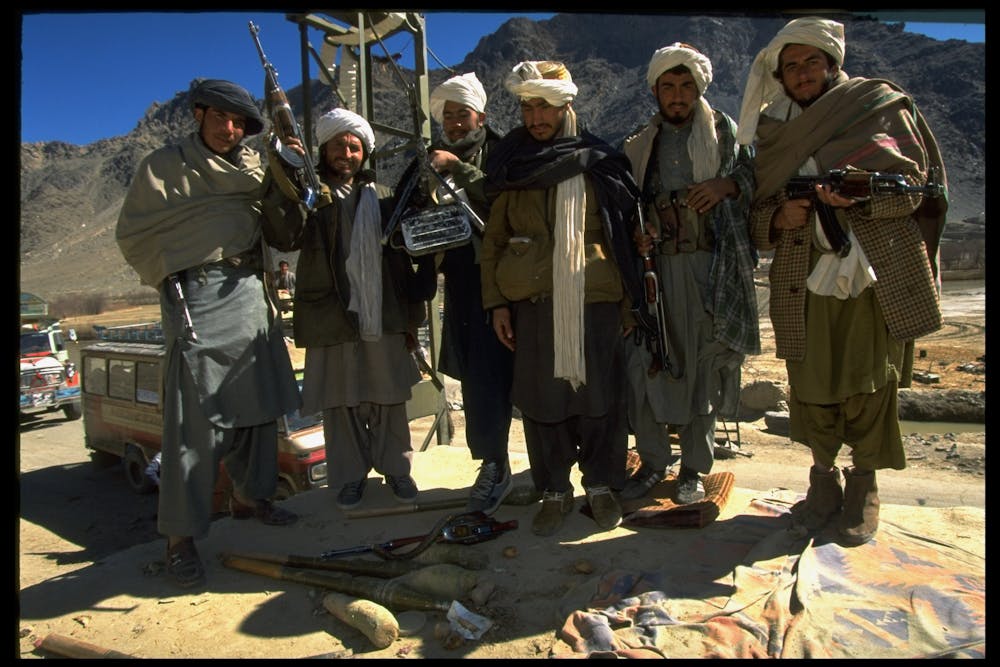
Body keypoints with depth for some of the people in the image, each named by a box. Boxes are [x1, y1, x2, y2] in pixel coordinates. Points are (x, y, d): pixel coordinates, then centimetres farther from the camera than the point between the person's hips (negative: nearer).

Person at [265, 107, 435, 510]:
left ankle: (395, 468, 25)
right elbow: (284, 239, -15)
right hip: (333, 319, -1)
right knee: (341, 402, 8)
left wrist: (412, 315, 8)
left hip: (384, 318, 2)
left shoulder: (383, 198, 11)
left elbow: (404, 259, 11)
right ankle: (349, 475, 23)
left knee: (389, 400, 9)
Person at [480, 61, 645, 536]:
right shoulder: (509, 164, 10)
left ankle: (601, 485, 23)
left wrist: (628, 298, 3)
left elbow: (623, 231, 8)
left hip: (595, 297, 0)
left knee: (599, 395, 4)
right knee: (541, 397, 4)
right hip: (533, 300, 1)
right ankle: (555, 491, 21)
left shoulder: (598, 161, 8)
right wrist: (496, 303, 1)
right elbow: (493, 242, 9)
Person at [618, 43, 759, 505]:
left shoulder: (725, 132, 12)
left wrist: (727, 185, -9)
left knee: (703, 364, 2)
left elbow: (758, 180, 10)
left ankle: (694, 467, 16)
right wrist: (634, 235, -3)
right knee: (644, 361, -4)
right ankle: (652, 461, 13)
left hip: (709, 267, -1)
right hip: (654, 264, 1)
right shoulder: (639, 145, 16)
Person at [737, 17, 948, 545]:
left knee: (870, 384, -2)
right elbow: (756, 211, 11)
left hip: (876, 276, -2)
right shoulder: (771, 131, 14)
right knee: (810, 383, 3)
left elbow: (915, 181, 1)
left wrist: (861, 196, -17)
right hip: (804, 279, 2)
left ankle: (863, 486, 18)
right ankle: (823, 481, 22)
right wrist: (779, 217, -11)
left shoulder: (882, 105, 8)